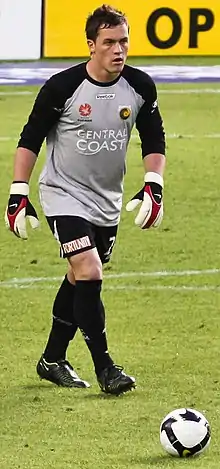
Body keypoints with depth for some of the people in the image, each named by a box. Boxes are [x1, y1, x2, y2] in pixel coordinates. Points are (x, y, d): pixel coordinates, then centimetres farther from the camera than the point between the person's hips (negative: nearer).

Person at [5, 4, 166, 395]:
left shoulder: (140, 87, -6)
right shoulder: (62, 87, -18)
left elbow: (153, 141, 7)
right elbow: (30, 140, -9)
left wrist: (153, 187, -6)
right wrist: (18, 195, -12)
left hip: (108, 202, 5)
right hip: (64, 196, -5)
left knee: (81, 281, 15)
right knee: (88, 276, -18)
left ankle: (52, 360, 30)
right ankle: (104, 367, -9)